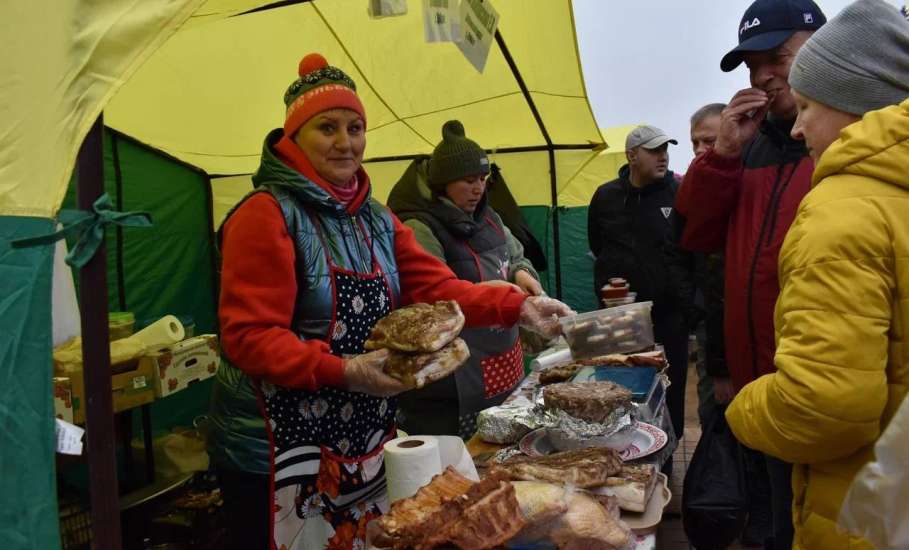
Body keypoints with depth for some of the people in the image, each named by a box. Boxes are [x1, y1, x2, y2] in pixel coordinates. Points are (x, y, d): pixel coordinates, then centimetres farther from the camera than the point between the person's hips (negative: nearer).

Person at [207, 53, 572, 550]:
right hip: (279, 453, -7)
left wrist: (517, 307, -12)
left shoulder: (376, 220, 9)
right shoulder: (266, 214, -15)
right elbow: (248, 336, -20)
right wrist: (342, 371, -31)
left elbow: (434, 288, 0)